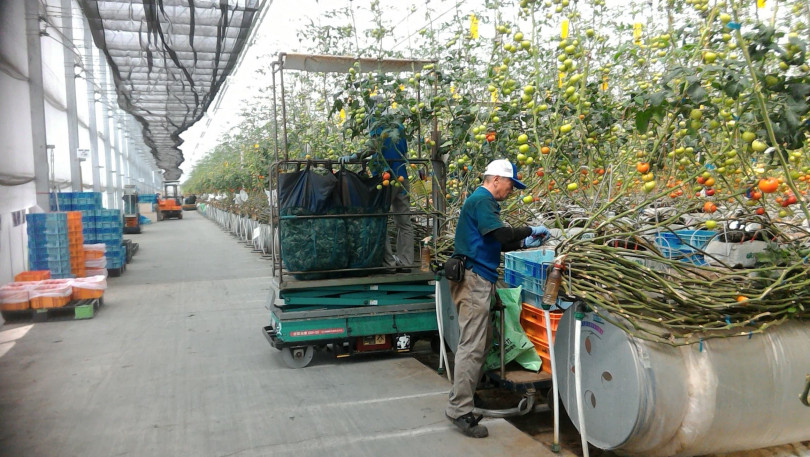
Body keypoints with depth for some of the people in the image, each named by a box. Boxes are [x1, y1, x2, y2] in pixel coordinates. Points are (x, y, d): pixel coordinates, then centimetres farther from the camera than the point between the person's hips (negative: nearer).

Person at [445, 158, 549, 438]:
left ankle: (464, 396, 22)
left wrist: (524, 243, 13)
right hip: (474, 278, -11)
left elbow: (495, 242, 25)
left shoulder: (482, 201, 22)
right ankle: (459, 410, -4)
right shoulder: (482, 200, -10)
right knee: (472, 346, -9)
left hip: (477, 279, 11)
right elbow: (500, 234, -22)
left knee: (482, 340, 14)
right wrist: (531, 230, -8)